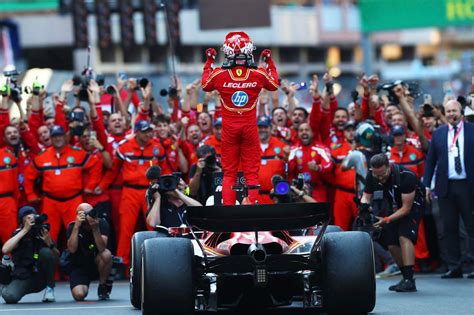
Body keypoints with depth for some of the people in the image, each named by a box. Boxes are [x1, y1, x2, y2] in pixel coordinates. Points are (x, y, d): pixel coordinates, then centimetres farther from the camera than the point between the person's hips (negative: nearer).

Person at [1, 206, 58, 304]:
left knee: (46, 252, -24)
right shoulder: (19, 234, -4)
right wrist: (24, 230, -21)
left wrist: (49, 243, -22)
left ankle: (50, 289, -10)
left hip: (41, 277, 1)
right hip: (23, 278, -1)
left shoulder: (42, 233, -2)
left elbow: (57, 256, -1)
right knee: (9, 296, -29)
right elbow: (5, 250, -24)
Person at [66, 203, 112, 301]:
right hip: (79, 267, 0)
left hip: (96, 263, 0)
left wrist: (95, 228, -37)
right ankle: (84, 286, 16)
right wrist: (76, 226, -32)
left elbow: (102, 248, -26)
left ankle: (102, 287, -9)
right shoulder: (72, 227, -12)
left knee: (106, 254, -34)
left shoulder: (102, 223, -13)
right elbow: (72, 249, -27)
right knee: (79, 295, -25)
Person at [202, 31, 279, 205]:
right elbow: (274, 85, 14)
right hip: (250, 126, 0)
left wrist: (208, 61, 22)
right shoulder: (259, 74, -9)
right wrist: (269, 62, 23)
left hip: (229, 127, 0)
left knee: (229, 172, 8)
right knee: (251, 171, 6)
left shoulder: (219, 74, -10)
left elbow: (205, 85, 13)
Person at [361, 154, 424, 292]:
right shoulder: (371, 177, -16)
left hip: (412, 204, -6)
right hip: (392, 205, 6)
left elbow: (406, 207, -28)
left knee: (404, 237, -25)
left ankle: (409, 279, -28)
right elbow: (366, 196, -3)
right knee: (391, 243, -3)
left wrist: (387, 220, -36)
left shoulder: (406, 176, -32)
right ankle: (406, 278, 11)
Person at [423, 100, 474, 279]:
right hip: (446, 187, 3)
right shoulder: (438, 133, 10)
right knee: (449, 228, 4)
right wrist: (426, 184, 4)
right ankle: (454, 267, 8)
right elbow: (430, 160, 11)